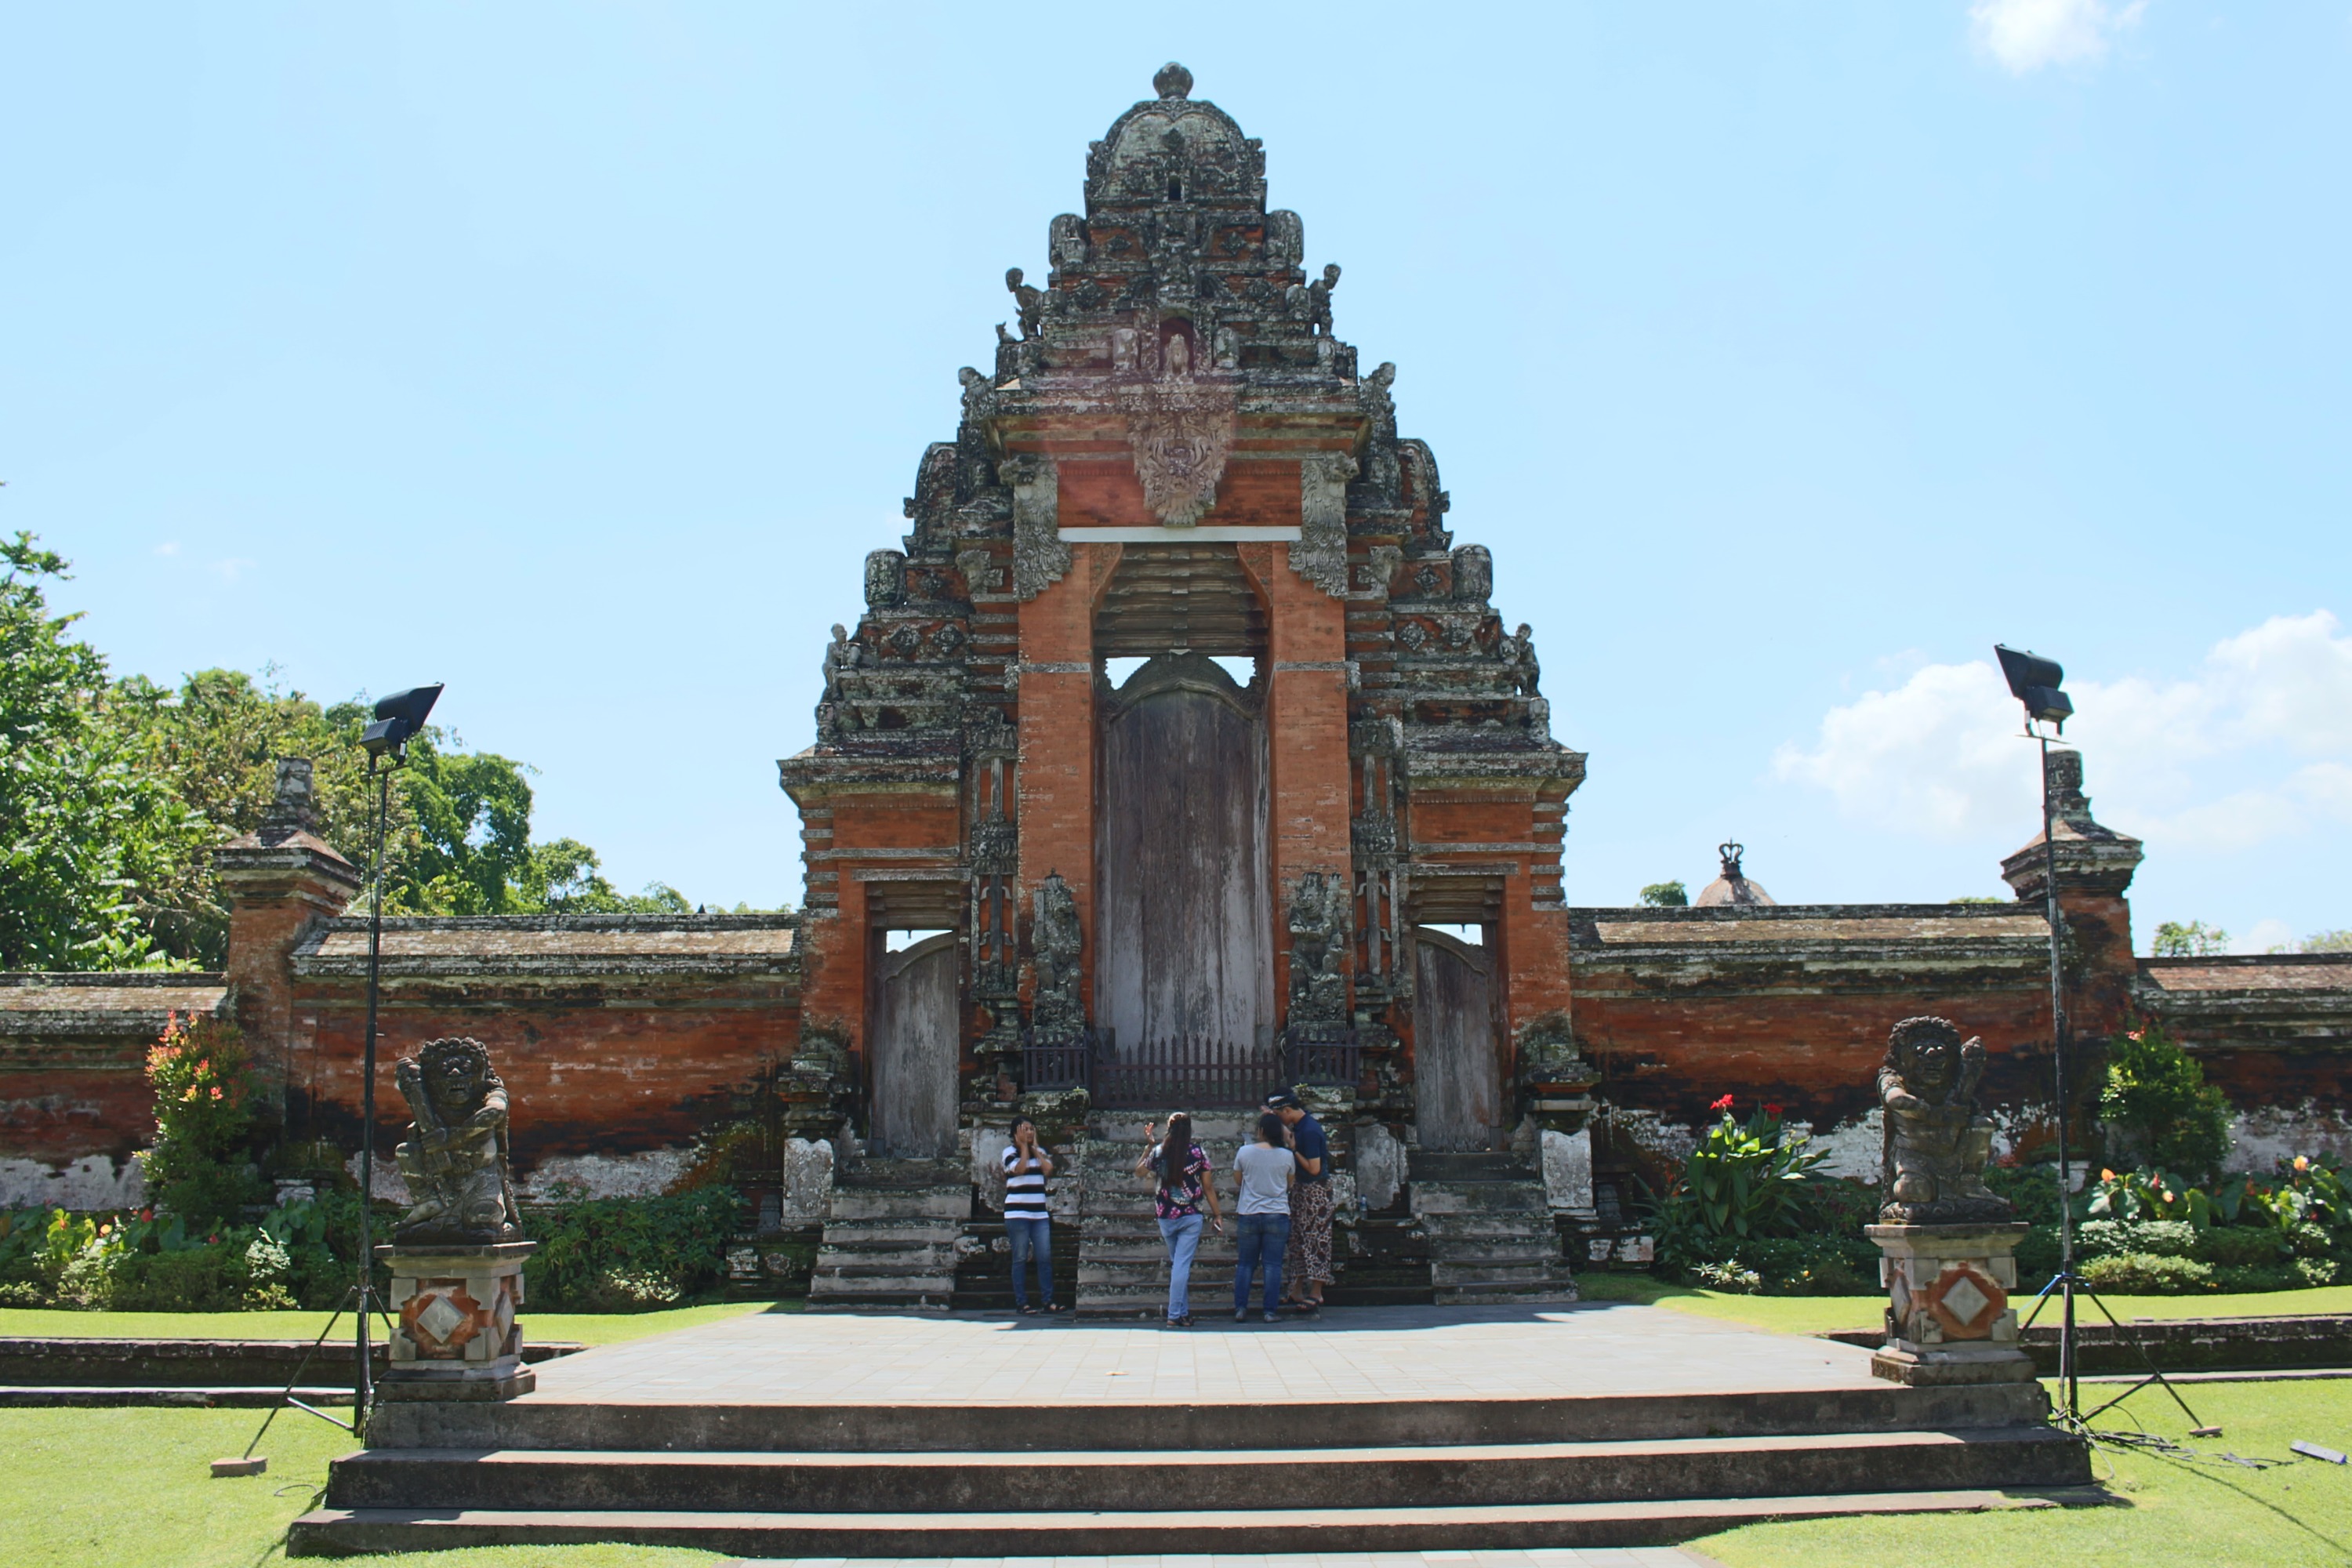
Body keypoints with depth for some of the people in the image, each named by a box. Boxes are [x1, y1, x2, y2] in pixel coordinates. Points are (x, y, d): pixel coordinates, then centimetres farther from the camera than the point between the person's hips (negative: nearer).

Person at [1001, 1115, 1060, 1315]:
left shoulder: (1040, 1152, 15)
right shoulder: (1010, 1152, 1)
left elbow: (1048, 1169, -2)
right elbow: (1019, 1169, -16)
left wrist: (1034, 1147, 1)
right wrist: (1024, 1146, -7)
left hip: (1040, 1214, 5)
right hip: (1017, 1214, -5)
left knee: (1045, 1258, -1)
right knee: (1020, 1259, -3)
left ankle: (1047, 1301, 1)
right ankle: (1021, 1303, 0)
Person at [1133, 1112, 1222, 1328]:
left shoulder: (1158, 1151, -2)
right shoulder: (1199, 1153, -6)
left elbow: (1139, 1171, 15)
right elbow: (1208, 1187, -1)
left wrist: (1148, 1145, 22)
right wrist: (1217, 1214, 8)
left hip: (1166, 1217, 2)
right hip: (1191, 1215, -2)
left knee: (1176, 1263, 18)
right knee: (1183, 1264, -2)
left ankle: (1183, 1312, 23)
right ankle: (1175, 1315, -6)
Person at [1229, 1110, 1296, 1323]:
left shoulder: (1244, 1152, -5)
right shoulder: (1287, 1156, -3)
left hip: (1248, 1215, 0)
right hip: (1278, 1215, 0)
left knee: (1245, 1264, 10)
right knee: (1273, 1264, 2)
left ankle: (1240, 1309, 5)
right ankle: (1270, 1311, -1)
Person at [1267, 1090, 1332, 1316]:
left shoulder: (1310, 1131, -23)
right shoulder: (1299, 1126, 5)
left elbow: (1314, 1169, -23)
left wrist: (1294, 1150, -15)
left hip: (1315, 1190, -10)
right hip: (1300, 1189, 10)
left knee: (1314, 1242, -5)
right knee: (1296, 1240, 12)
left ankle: (1315, 1297, -1)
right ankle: (1297, 1293, 19)